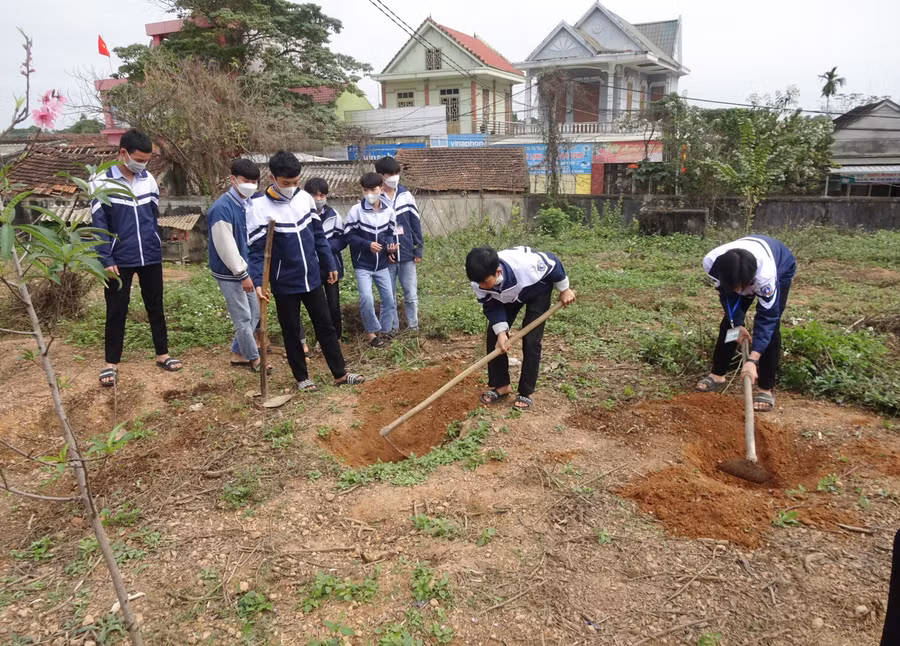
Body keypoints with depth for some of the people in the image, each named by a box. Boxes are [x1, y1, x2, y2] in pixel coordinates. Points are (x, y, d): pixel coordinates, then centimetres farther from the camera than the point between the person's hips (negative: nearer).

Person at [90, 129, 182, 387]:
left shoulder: (148, 179, 2)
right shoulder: (102, 182, -9)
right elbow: (99, 224, -10)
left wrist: (151, 245, 13)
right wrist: (107, 260, -14)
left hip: (150, 257, 3)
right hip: (119, 260, -3)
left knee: (155, 307, 13)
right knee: (116, 311, 7)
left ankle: (163, 354, 25)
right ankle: (111, 363, 18)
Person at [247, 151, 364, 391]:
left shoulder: (305, 198, -1)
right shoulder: (260, 207, -16)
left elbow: (318, 235, 9)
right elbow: (256, 250, -16)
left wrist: (330, 264, 11)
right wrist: (258, 282, -27)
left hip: (312, 278, 4)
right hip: (284, 284, -4)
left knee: (325, 326, 11)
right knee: (291, 332, 10)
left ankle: (340, 373, 22)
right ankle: (302, 377, 27)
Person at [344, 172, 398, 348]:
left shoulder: (388, 210, -2)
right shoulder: (356, 210, -12)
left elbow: (390, 233, 8)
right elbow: (349, 236, -10)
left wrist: (390, 246, -13)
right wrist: (367, 245, -22)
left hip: (382, 264, 4)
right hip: (362, 265, -4)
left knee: (389, 300, 6)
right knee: (366, 298, -16)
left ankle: (383, 331, 25)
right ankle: (371, 332, 6)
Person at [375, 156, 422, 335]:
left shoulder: (406, 195, 1)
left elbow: (415, 223, 5)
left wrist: (418, 250, 3)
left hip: (407, 255, 1)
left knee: (411, 294, 7)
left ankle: (413, 326, 22)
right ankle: (392, 328, 22)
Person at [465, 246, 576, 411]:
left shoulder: (525, 264, -46)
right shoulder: (479, 281, -32)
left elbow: (552, 263, -25)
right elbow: (491, 307, -15)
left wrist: (564, 289, -12)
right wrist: (501, 332, -27)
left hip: (538, 290, -4)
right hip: (507, 296, 4)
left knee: (530, 341, -11)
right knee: (494, 336, -3)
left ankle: (526, 392, 4)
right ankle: (501, 385, 12)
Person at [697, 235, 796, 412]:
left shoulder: (766, 274, -47)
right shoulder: (711, 263, -38)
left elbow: (766, 317, -37)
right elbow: (727, 294, -16)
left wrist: (753, 360, -42)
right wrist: (736, 324, -20)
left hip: (781, 269, -4)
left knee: (771, 325, -14)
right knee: (730, 320, 1)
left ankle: (766, 389, -6)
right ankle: (717, 375, 15)